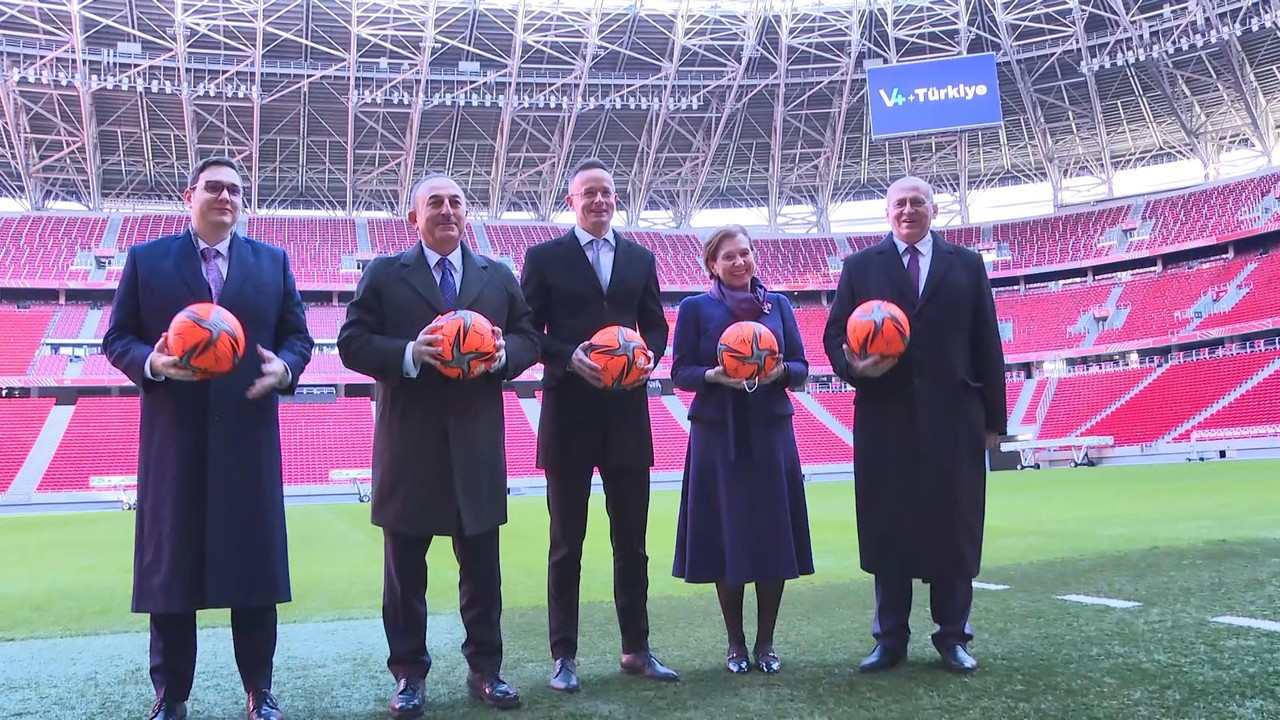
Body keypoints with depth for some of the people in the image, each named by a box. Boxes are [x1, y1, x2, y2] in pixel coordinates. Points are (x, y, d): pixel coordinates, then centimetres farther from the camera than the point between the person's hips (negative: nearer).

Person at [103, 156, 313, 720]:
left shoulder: (272, 262, 10)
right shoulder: (145, 259, 7)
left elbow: (298, 336, 10)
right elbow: (117, 338, 5)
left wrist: (284, 368, -11)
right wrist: (150, 361, -15)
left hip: (249, 436, 1)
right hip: (173, 438, -1)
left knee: (255, 566, 6)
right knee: (169, 567, 6)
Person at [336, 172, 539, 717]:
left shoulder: (499, 277, 11)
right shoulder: (384, 275, 3)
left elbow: (529, 339, 11)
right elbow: (352, 342, -3)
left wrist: (502, 352, -11)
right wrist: (410, 353, -19)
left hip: (478, 443, 2)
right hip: (408, 443, -2)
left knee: (482, 566, 9)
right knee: (405, 568, 7)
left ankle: (485, 669, 22)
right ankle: (408, 675, 20)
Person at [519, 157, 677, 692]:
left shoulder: (641, 259, 12)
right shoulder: (544, 257, 1)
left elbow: (655, 326, 13)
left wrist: (648, 354, -8)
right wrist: (570, 358, -18)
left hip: (627, 414, 3)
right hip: (568, 415, -3)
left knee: (631, 540, 10)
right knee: (566, 543, 6)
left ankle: (636, 650, 22)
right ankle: (564, 655, 16)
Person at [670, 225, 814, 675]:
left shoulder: (778, 305, 10)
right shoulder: (695, 308, 3)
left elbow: (801, 368, 7)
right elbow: (680, 372, -1)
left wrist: (780, 371, -14)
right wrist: (714, 376, -19)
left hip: (771, 432, 2)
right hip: (718, 434, -2)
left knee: (773, 536, 2)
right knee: (725, 537, 2)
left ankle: (765, 643, 16)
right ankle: (736, 644, 16)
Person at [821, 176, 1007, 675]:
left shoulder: (966, 264, 10)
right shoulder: (861, 266, 9)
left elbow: (987, 343, 7)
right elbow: (834, 334, 6)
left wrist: (993, 417, 3)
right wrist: (853, 366, -17)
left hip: (953, 417, 0)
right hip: (884, 416, 0)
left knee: (954, 527, 5)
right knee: (887, 528, 6)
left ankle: (953, 636, 18)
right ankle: (890, 639, 16)